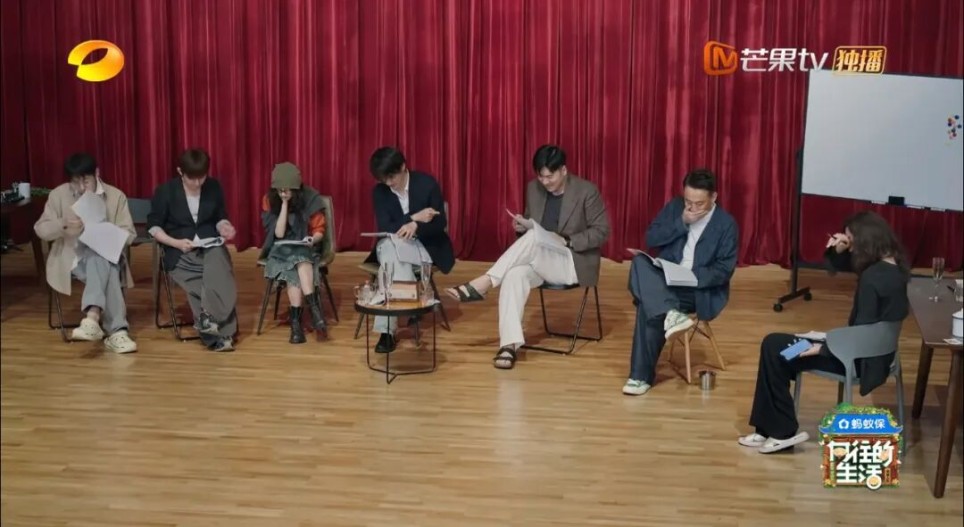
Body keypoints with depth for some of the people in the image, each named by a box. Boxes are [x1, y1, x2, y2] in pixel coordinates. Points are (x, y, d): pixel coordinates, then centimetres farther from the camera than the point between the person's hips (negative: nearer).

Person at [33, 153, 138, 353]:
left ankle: (93, 317, -51)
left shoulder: (116, 196, 3)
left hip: (105, 256, 1)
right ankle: (116, 331, -45)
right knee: (106, 272, -36)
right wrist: (63, 224, -20)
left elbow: (129, 234, 0)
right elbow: (40, 229, 1)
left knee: (100, 261, -39)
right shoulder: (58, 195, 4)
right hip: (72, 258, -1)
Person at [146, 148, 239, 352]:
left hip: (210, 245, 2)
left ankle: (210, 319, -32)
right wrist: (176, 242, -15)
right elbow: (153, 226, 1)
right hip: (180, 252, -2)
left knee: (218, 274, -33)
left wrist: (225, 228, -9)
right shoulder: (165, 191, -2)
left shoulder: (214, 187, 5)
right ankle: (219, 332, -26)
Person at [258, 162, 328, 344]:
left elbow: (319, 230, 0)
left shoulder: (310, 199, -8)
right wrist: (284, 204, -18)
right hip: (281, 250, 0)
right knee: (294, 270, -33)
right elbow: (279, 233, -13)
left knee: (300, 259, -35)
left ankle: (296, 321, -39)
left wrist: (313, 240, -23)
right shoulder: (269, 200, -6)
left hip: (304, 249, 0)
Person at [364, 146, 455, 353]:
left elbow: (440, 223, -8)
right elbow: (384, 228, -10)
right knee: (390, 245, -35)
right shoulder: (379, 191, -2)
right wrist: (414, 217, -23)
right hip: (392, 246, 2)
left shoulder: (427, 183, -9)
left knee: (394, 259, -33)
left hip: (423, 246, -2)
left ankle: (388, 329, -30)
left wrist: (415, 226, -28)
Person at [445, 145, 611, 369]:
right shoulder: (533, 188, 6)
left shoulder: (587, 191, -8)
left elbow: (601, 232, -8)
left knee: (534, 237, -33)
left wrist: (567, 241, -20)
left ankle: (484, 283, -31)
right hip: (540, 261, 5)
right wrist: (523, 225, -8)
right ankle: (509, 344, -37)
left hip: (575, 263, -4)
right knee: (514, 274, -31)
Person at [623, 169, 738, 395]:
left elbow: (724, 271, -10)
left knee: (648, 308, -31)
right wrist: (682, 223, -13)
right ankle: (671, 314, -44)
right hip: (664, 280, 5)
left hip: (699, 290, -5)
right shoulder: (674, 206, 6)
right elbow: (651, 239, 0)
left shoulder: (726, 224, -6)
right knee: (639, 262, -29)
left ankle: (642, 375, -23)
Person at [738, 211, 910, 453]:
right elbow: (841, 265, 16)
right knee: (777, 345, 12)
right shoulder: (891, 265, 3)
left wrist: (822, 349, -18)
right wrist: (839, 250, -5)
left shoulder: (873, 278, -26)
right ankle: (771, 428, 14)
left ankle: (783, 431, 2)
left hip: (862, 358, -10)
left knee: (774, 347, -8)